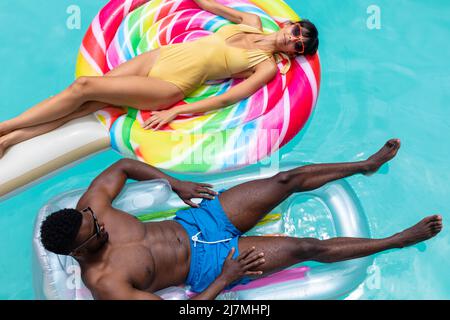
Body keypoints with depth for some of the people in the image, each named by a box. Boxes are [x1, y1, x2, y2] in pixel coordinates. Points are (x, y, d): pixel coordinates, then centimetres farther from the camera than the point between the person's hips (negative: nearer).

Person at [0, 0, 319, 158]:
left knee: (84, 87, -16)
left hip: (170, 87, -5)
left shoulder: (268, 65, -5)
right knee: (83, 105, -8)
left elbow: (227, 98, -13)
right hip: (160, 55, 5)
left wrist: (175, 112, -18)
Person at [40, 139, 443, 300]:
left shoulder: (89, 206, -10)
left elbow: (123, 166, 7)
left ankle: (368, 164, 24)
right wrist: (226, 278, -22)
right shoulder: (105, 283, -26)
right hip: (210, 266, -6)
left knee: (288, 179, 1)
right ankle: (398, 240, 11)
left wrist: (177, 185, 1)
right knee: (308, 247, -8)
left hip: (195, 220, 6)